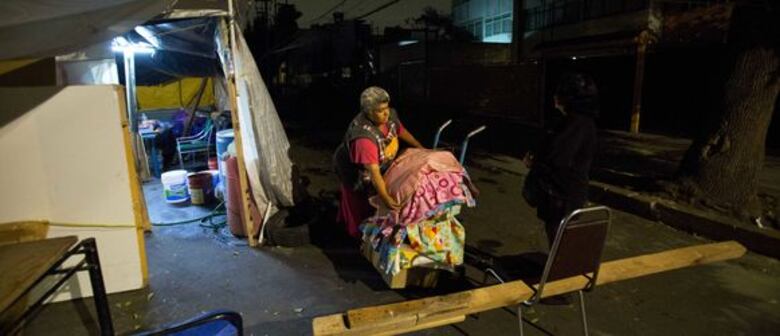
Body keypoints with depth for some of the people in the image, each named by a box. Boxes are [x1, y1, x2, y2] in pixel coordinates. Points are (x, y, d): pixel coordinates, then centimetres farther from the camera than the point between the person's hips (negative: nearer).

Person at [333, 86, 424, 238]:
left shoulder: (390, 116, -20)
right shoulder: (364, 136, -43)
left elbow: (402, 132, 2)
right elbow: (373, 172, -45)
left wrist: (421, 149, 11)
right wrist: (385, 198, -48)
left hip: (381, 165, 7)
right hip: (358, 174, -7)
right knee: (361, 207, 14)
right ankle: (361, 235, 38)